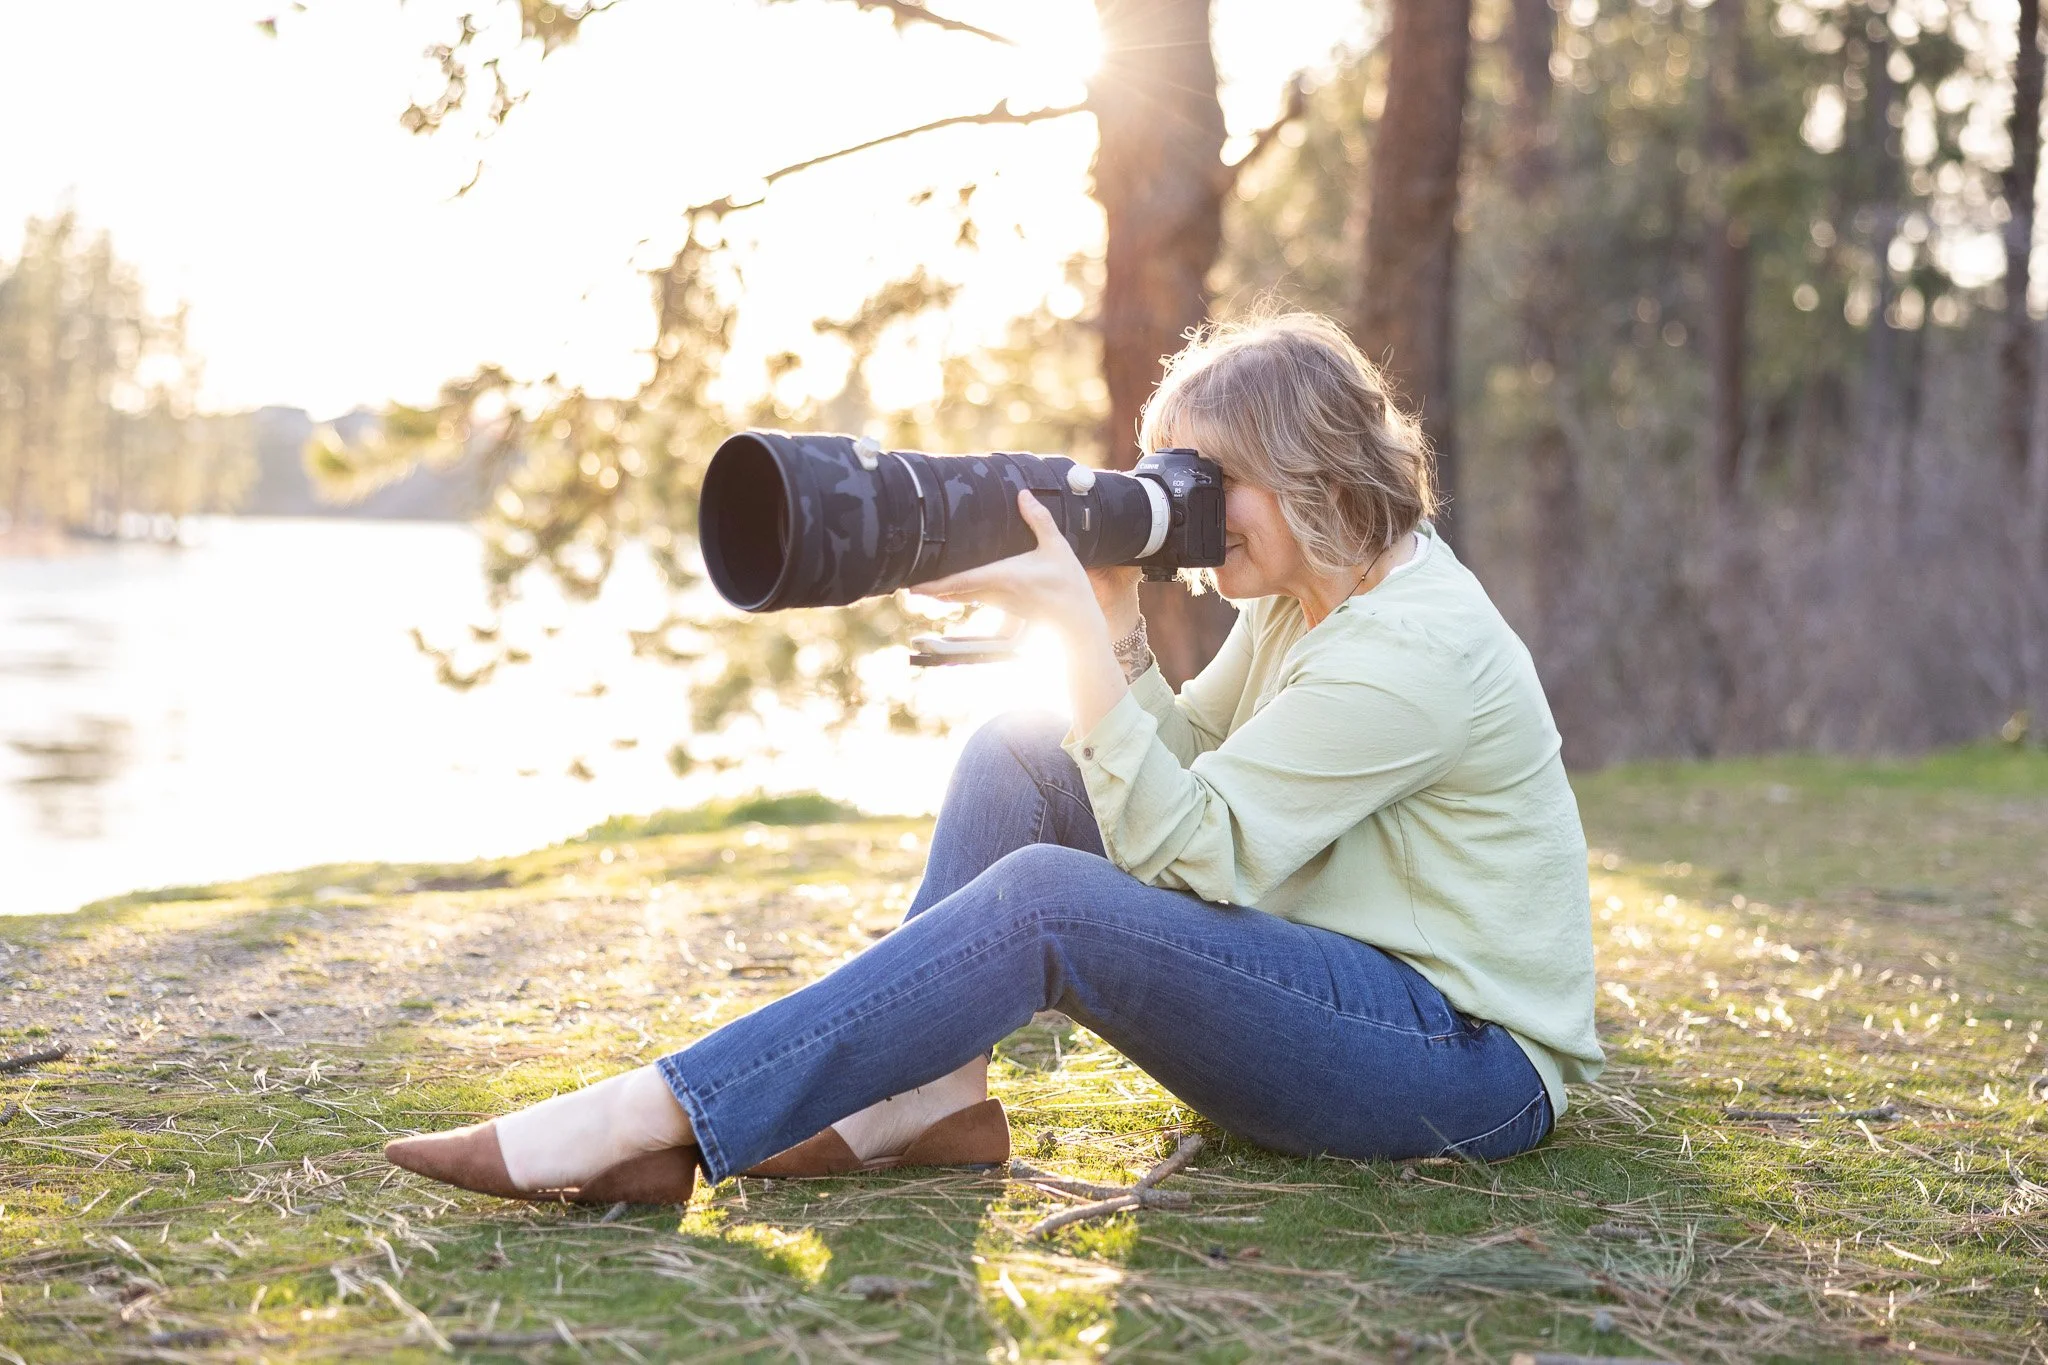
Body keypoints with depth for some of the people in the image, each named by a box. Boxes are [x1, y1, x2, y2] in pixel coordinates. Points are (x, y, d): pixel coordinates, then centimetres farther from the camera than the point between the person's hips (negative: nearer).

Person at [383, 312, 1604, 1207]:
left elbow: (1187, 854, -24)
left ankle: (658, 1123, -28)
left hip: (1470, 1062, -9)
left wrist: (1076, 621, -27)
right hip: (1338, 982, 9)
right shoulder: (1299, 594, 8)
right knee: (1017, 759, -2)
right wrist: (1118, 616, -6)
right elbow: (1184, 772, 7)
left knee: (1046, 898, -30)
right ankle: (929, 1098, -10)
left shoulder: (1414, 647, -20)